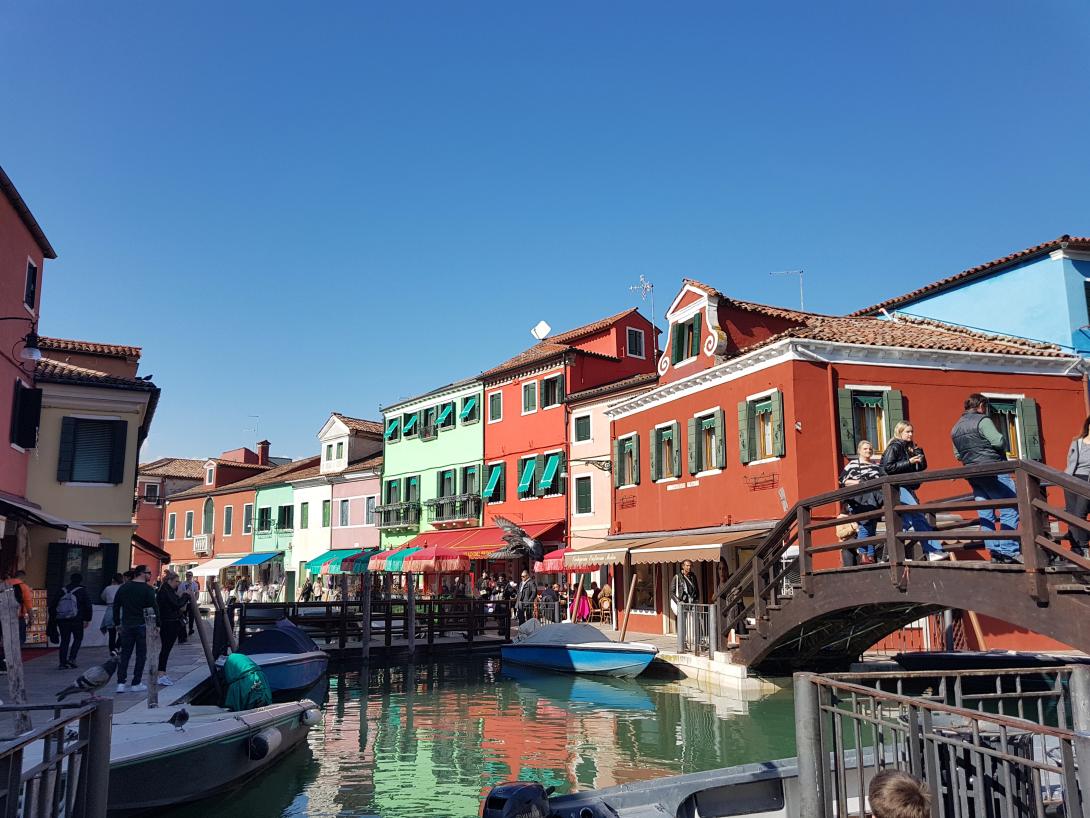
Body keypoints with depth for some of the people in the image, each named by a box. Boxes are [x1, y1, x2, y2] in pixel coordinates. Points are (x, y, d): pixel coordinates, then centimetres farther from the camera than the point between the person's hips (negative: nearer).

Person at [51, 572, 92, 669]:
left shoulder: (62, 591, 14)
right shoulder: (83, 591, 2)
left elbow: (52, 606, 15)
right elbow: (88, 607, -2)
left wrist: (54, 618, 22)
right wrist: (87, 620, 5)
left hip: (61, 620, 4)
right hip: (76, 620, -4)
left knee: (64, 640, 10)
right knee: (78, 638, 10)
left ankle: (62, 662, 6)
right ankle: (72, 658, -4)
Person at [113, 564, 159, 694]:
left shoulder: (124, 587, 8)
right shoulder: (147, 589, -9)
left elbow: (116, 605, 11)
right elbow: (154, 607, -13)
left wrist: (117, 622, 17)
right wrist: (157, 624, -5)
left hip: (126, 625, 5)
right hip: (142, 626, -5)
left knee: (124, 654, 9)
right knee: (141, 655, 4)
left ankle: (121, 683, 1)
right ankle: (136, 684, 6)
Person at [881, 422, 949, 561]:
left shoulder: (910, 447, 15)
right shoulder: (894, 447, -7)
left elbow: (923, 466, 12)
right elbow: (888, 467, -18)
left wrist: (918, 451, 0)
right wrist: (909, 462, -19)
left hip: (907, 487, 9)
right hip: (898, 487, -9)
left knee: (907, 521, 6)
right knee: (918, 517, -15)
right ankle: (933, 551, -15)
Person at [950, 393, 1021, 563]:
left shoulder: (955, 428, 16)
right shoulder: (982, 420, -8)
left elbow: (957, 455, 19)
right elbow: (998, 441, -17)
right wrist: (1003, 448, 3)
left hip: (972, 474, 8)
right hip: (993, 470, -8)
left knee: (986, 515, 7)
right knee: (1010, 509, -5)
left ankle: (995, 552, 5)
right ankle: (1009, 550, -11)